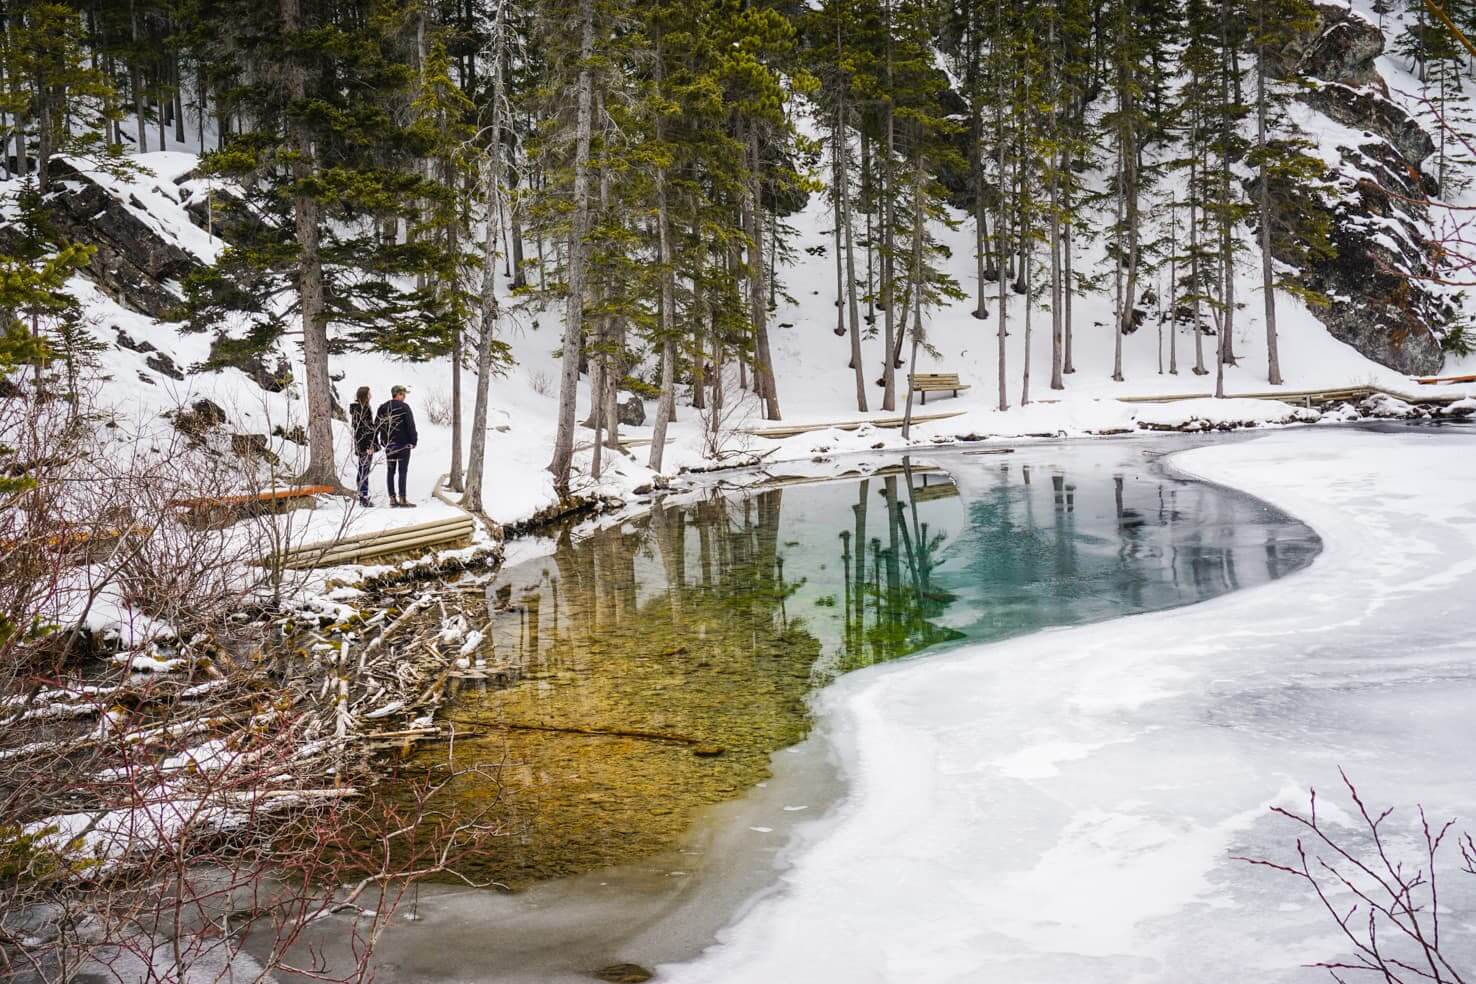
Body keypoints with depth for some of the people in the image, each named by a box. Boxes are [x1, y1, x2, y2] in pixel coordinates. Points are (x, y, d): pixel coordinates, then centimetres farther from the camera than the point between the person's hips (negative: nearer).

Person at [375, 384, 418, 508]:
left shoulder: (382, 408, 9)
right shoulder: (404, 407, -10)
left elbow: (376, 426, 11)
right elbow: (410, 425, -13)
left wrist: (382, 441, 15)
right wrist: (414, 440, -5)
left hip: (388, 445, 6)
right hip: (403, 444, -6)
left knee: (390, 471, 9)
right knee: (402, 471, -4)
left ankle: (392, 499, 10)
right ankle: (402, 499, -6)